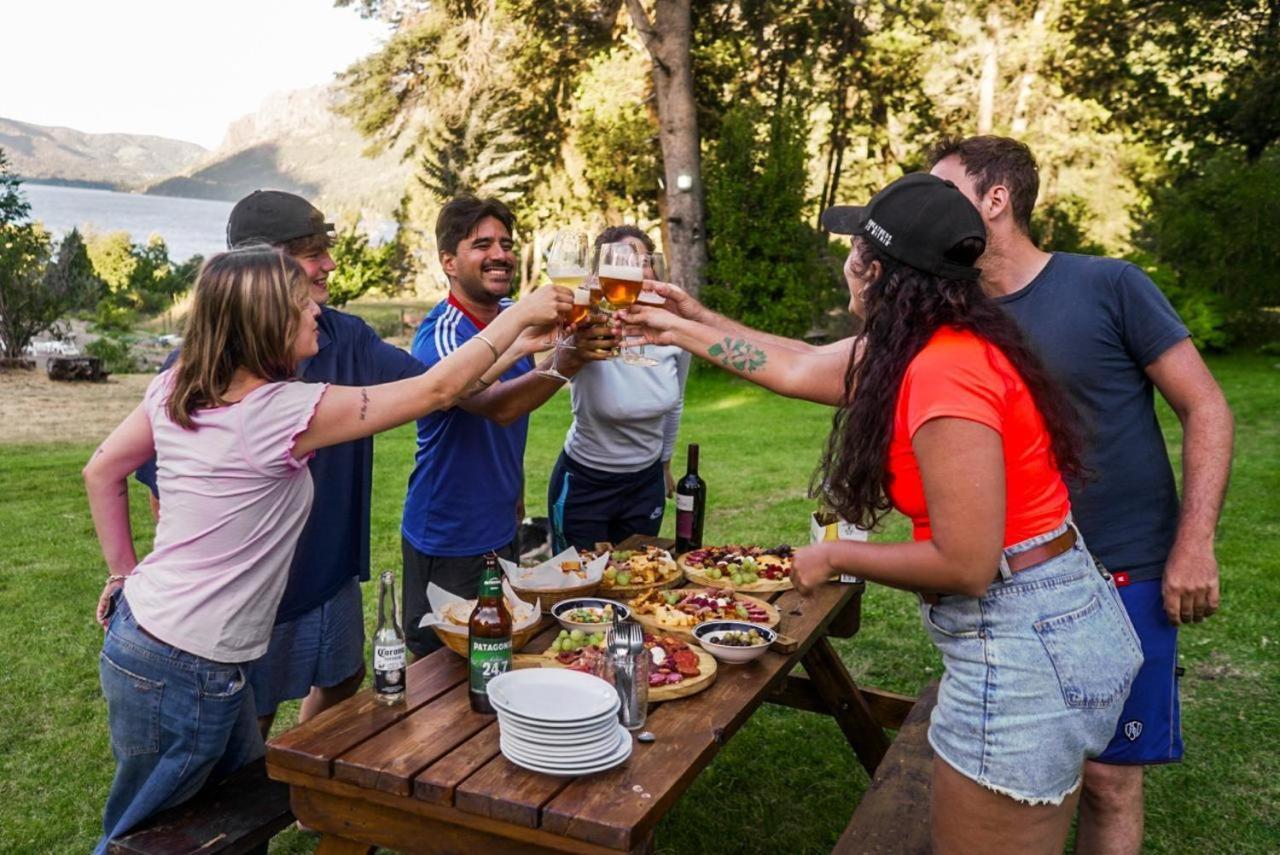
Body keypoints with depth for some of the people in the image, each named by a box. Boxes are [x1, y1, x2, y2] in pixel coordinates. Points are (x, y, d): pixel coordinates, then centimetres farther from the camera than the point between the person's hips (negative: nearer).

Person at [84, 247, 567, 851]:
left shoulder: (172, 390, -2)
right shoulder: (288, 411, -24)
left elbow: (100, 472, 10)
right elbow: (438, 390, -18)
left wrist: (124, 571, 18)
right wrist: (521, 311, -9)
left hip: (138, 625, 8)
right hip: (184, 675, -8)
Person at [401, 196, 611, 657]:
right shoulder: (442, 335, -22)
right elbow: (496, 406, -42)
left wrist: (516, 493, 15)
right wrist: (563, 363, -57)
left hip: (501, 530, 7)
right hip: (447, 540, -7)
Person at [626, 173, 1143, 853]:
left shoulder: (944, 373, -25)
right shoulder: (927, 345, 4)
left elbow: (964, 565, -24)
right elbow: (798, 369, 17)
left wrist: (835, 556, -9)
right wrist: (682, 331, 26)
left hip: (1020, 644, -9)